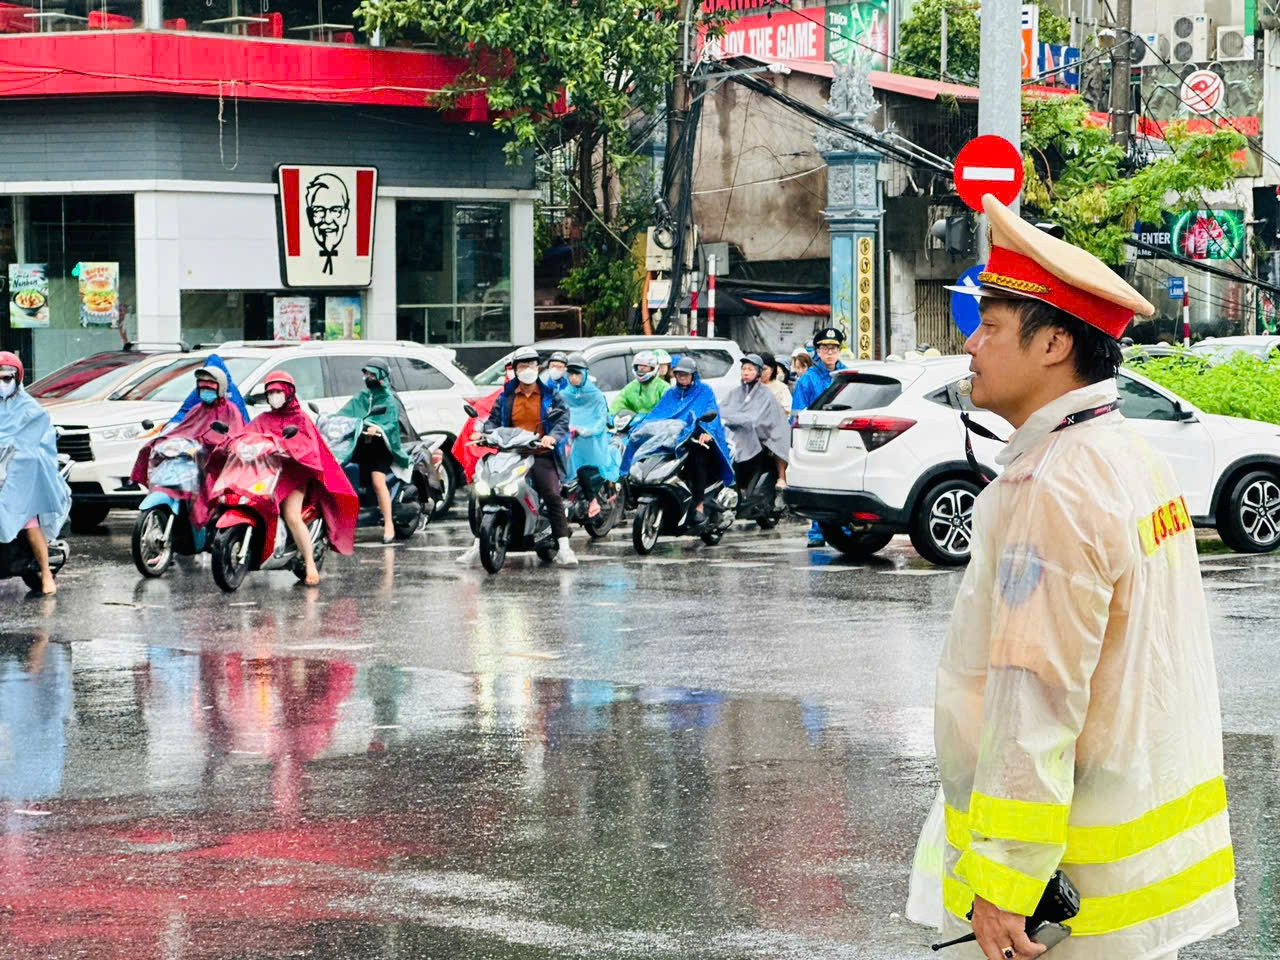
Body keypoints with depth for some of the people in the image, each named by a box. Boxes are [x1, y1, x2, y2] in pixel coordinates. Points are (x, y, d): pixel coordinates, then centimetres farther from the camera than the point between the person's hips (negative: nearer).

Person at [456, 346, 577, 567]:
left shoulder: (550, 395, 9)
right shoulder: (506, 396, 16)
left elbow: (563, 420, -1)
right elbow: (494, 419, 13)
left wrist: (553, 436, -22)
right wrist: (487, 433, -11)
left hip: (541, 456, -2)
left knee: (553, 495, -20)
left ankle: (563, 548, -19)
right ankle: (479, 545, -1)